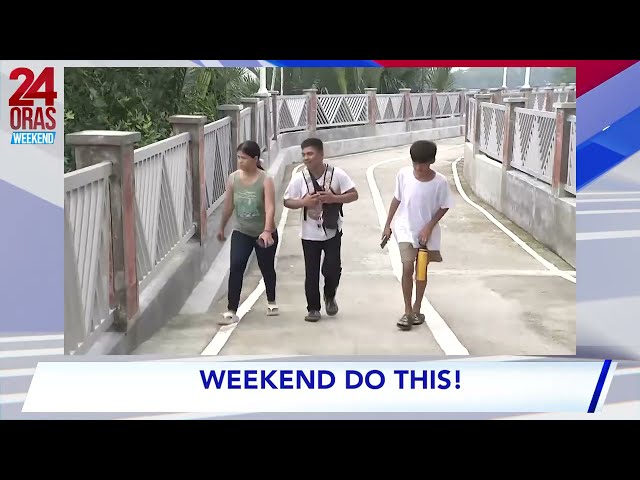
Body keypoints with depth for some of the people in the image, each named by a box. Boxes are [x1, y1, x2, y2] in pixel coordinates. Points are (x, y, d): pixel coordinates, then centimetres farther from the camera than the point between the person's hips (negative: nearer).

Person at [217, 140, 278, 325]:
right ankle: (231, 311, -12)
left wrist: (267, 231, -42)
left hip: (265, 234, -2)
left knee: (267, 268, 15)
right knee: (235, 268, -14)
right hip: (241, 233, 2)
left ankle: (271, 302, 41)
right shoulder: (233, 178, -6)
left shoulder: (265, 180, -18)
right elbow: (228, 206, 7)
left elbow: (270, 208, -29)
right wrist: (221, 228, 15)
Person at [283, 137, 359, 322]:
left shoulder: (337, 174, -11)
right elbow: (287, 201, -1)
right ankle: (313, 308, 18)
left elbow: (354, 195, -7)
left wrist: (334, 198, -22)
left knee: (332, 268, -4)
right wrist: (303, 202, -21)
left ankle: (330, 297, 27)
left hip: (332, 231, -1)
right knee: (311, 273, 4)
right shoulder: (299, 178, -9)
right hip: (310, 233, 1)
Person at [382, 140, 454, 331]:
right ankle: (408, 311, 2)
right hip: (406, 229, 0)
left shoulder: (440, 182, -17)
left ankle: (417, 308, 28)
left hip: (427, 231, 0)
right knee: (407, 268, -10)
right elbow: (397, 199, 1)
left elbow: (444, 207, -4)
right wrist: (387, 224, 5)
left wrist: (429, 227, -13)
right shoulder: (403, 174, -12)